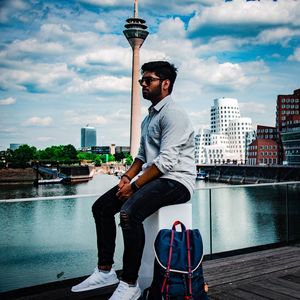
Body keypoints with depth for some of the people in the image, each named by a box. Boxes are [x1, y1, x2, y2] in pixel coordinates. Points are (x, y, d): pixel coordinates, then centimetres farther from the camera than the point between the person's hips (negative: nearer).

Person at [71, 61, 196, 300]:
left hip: (176, 180, -10)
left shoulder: (173, 113, -11)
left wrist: (135, 185, -19)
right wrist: (127, 177, 3)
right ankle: (105, 271, 7)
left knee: (129, 212, -33)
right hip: (153, 178, 10)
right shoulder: (149, 117, 19)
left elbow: (167, 161, -20)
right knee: (101, 206, 3)